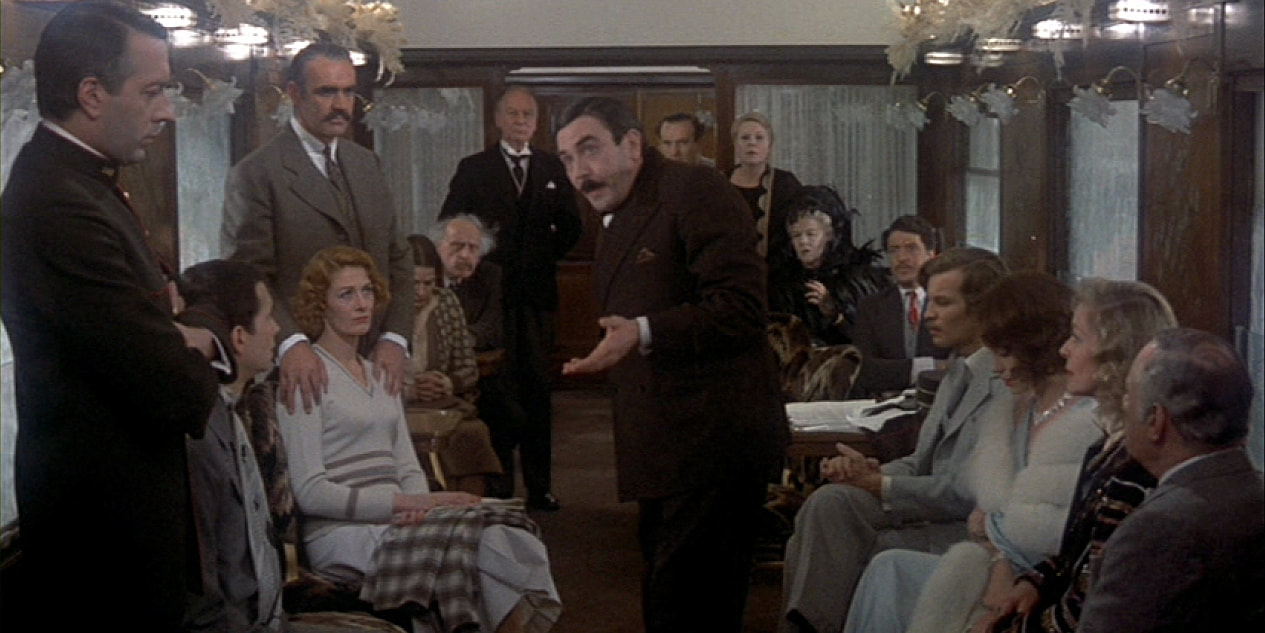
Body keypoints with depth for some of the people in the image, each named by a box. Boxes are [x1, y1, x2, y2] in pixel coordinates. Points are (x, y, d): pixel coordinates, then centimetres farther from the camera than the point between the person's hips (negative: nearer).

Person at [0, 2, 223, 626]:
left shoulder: (78, 179, 8)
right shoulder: (60, 207, -24)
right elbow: (178, 396, -26)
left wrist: (196, 340, -7)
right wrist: (202, 363, -3)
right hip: (109, 517, -10)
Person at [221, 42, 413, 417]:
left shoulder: (367, 165, 15)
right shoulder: (255, 175, -4)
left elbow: (397, 259, 15)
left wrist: (395, 337, 0)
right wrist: (290, 343, -25)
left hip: (373, 361, 5)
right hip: (303, 372, -5)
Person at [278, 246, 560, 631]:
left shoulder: (381, 373, 21)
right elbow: (310, 492, -9)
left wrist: (421, 503, -7)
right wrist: (409, 502, -15)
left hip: (393, 522, 6)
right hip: (340, 535, -6)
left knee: (507, 532, -23)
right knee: (477, 536, -29)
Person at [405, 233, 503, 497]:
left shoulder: (446, 303, 12)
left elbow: (469, 369, 13)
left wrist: (448, 383, -7)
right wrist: (406, 389, -18)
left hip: (442, 405, 4)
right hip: (396, 408, -4)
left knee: (474, 432, -27)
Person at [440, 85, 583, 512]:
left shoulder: (552, 169, 12)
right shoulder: (474, 169, 4)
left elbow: (570, 225, 17)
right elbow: (448, 225, 4)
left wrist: (548, 256, 8)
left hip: (538, 291, 3)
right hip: (492, 293, -2)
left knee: (538, 388, 4)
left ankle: (539, 485, 8)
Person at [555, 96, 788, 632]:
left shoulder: (695, 191, -9)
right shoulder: (619, 222, 21)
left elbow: (740, 306, -19)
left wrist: (643, 334, -26)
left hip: (712, 444, -10)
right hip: (668, 452, 10)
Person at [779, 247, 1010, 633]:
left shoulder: (1009, 384, -14)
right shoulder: (958, 374, 18)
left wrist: (879, 485, -17)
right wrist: (871, 472, -3)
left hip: (969, 532, -8)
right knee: (829, 501, -13)